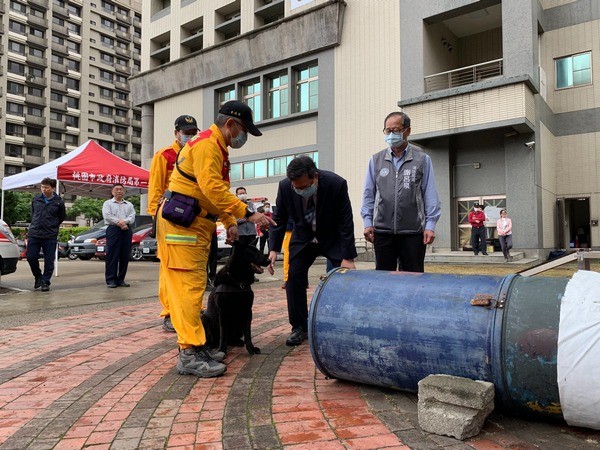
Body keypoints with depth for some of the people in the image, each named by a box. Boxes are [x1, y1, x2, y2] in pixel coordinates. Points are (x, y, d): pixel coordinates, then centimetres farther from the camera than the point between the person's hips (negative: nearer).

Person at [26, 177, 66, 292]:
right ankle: (38, 277, 24)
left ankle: (45, 282, 12)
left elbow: (61, 217, 11)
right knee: (31, 257, 1)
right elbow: (32, 213, 23)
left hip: (50, 236, -3)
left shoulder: (59, 202, -2)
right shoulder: (36, 200, 6)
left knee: (49, 260, 0)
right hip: (34, 234, 3)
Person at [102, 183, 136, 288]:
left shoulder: (129, 205, 20)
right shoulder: (108, 203, 12)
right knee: (112, 255, -7)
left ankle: (121, 279, 8)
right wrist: (119, 223, -13)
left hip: (127, 231, 3)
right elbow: (107, 216, -4)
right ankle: (110, 279, -5)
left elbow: (132, 217, 5)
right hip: (113, 229, -3)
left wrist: (124, 221, -14)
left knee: (125, 256, 1)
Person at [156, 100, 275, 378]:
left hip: (196, 226, 11)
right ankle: (189, 354, -7)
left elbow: (217, 190, 22)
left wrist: (229, 222, 13)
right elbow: (212, 188, -25)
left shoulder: (216, 148, 20)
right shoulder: (207, 145, -13)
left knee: (194, 287, 12)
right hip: (181, 224, -11)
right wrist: (248, 214, -25)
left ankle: (193, 345, 19)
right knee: (188, 287, -11)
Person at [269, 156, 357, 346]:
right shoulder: (285, 187, -21)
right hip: (303, 238, 2)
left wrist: (348, 257, -24)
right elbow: (279, 219, -7)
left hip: (333, 238, -2)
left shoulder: (336, 184, -29)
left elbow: (346, 222, -23)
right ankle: (299, 327, 4)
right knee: (294, 277, -8)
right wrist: (274, 249, -16)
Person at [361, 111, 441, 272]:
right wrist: (368, 222, 2)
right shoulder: (376, 160, 8)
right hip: (382, 231, 2)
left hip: (413, 232, -1)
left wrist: (430, 225, -5)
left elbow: (430, 195, 1)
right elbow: (369, 194, 9)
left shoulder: (422, 160, 3)